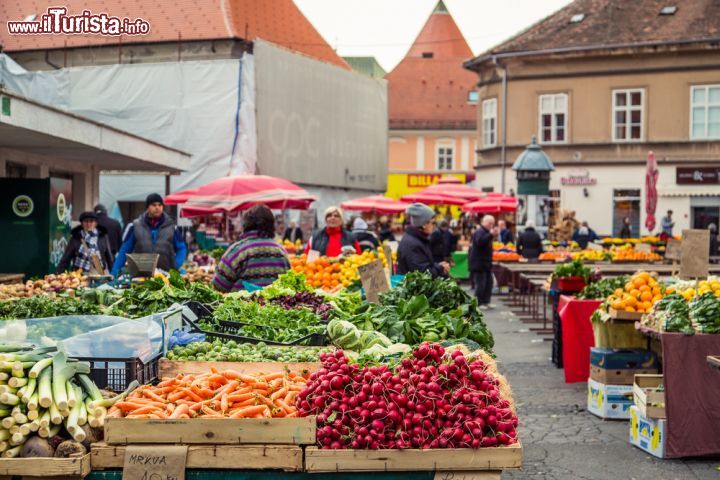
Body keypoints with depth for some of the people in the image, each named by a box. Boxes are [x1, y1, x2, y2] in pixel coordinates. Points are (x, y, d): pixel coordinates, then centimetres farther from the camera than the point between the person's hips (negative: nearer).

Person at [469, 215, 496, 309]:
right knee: (480, 284, -9)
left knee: (489, 283, 11)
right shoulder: (479, 232, -15)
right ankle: (479, 303, -3)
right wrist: (491, 235, -38)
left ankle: (486, 302, 17)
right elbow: (480, 242, -36)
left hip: (486, 263, 11)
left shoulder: (486, 232, 20)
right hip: (478, 263, -11)